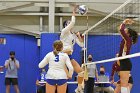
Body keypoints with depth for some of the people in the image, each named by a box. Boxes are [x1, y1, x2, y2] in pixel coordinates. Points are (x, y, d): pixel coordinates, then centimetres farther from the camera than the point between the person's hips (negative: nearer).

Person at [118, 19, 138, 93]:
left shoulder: (128, 39, -10)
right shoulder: (125, 40, 14)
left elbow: (121, 30, -22)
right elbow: (121, 31, 27)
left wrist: (124, 23, -6)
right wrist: (125, 23, 22)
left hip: (125, 63, -10)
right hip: (124, 63, 10)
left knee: (124, 84, -14)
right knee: (125, 84, 11)